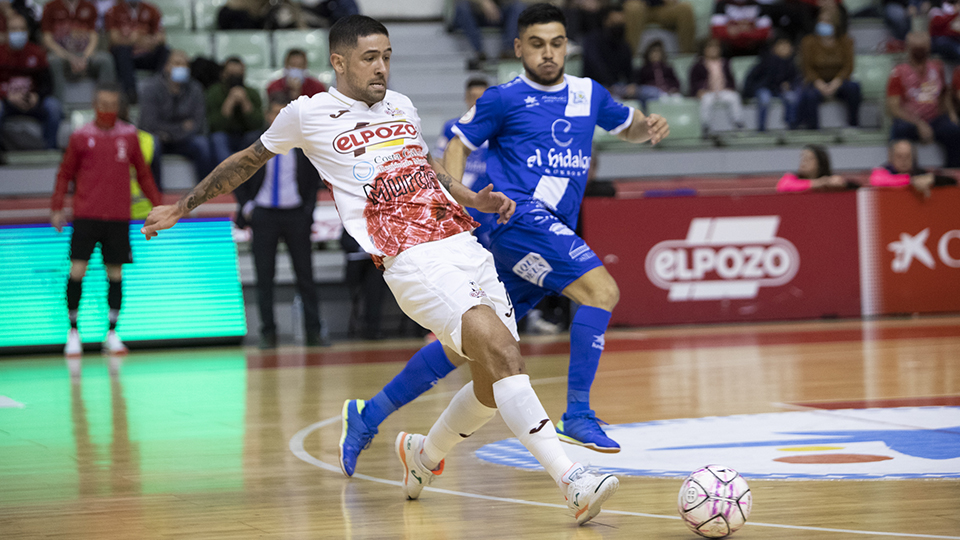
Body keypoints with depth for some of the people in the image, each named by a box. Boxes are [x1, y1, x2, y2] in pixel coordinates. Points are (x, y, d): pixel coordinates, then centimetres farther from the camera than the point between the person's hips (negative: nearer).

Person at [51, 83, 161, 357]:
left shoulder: (129, 136, 7)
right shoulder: (81, 136, 2)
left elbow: (143, 173, 15)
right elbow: (65, 174, 8)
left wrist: (157, 204, 10)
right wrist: (56, 208, 0)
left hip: (118, 218, 2)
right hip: (85, 215, -2)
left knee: (115, 275, 3)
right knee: (76, 272, -8)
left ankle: (112, 334, 13)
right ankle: (73, 332, 5)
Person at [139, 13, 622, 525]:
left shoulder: (402, 107, 19)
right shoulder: (308, 115, 5)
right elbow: (248, 160, 19)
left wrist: (475, 199, 19)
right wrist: (183, 206, 27)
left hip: (465, 246, 7)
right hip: (413, 262, -7)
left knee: (494, 382, 4)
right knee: (501, 350, -25)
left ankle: (425, 454, 33)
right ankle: (571, 480, -31)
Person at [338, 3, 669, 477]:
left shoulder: (588, 94, 16)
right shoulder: (504, 98, 0)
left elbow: (626, 126, 30)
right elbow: (460, 144, 5)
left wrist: (648, 127, 7)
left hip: (553, 231, 6)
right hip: (516, 213, -6)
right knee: (600, 289, -23)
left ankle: (370, 415, 17)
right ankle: (577, 415, -21)